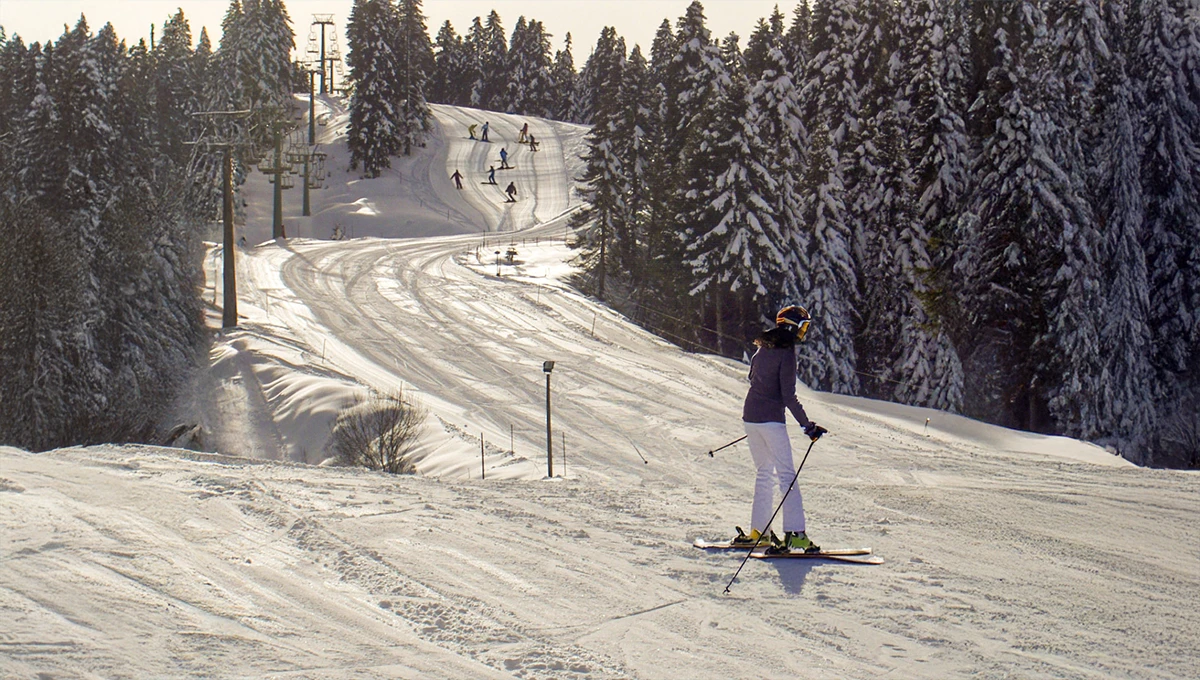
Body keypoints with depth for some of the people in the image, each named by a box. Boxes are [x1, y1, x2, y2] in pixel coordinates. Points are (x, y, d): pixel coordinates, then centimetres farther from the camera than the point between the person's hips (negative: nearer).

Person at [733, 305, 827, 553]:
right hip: (771, 419, -8)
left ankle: (759, 530, 17)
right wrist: (807, 425, -15)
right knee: (786, 475, -7)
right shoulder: (786, 353, -14)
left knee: (764, 473, 16)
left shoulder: (763, 348, 10)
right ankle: (795, 533, -13)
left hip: (749, 416, 8)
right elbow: (788, 395, -17)